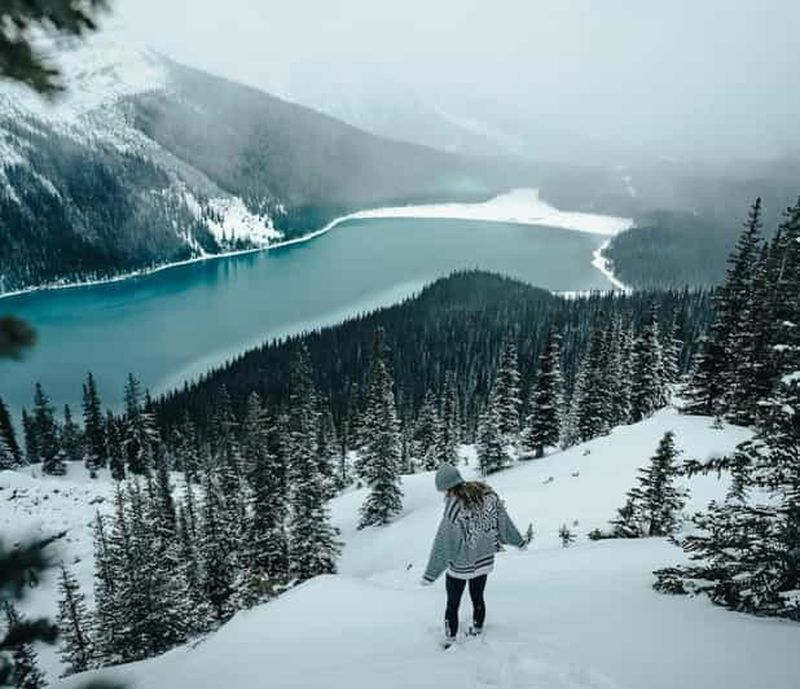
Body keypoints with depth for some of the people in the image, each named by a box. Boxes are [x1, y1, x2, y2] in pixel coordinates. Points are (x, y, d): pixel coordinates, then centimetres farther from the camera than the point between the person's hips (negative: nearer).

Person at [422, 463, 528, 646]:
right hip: (484, 561, 5)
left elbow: (443, 545, -22)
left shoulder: (454, 508, -28)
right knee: (477, 598, 25)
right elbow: (503, 520, 1)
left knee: (453, 603, 15)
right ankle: (477, 632, 41)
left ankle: (450, 640, 26)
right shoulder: (487, 495, -12)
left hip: (460, 566, -5)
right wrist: (519, 541, 18)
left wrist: (430, 574, -13)